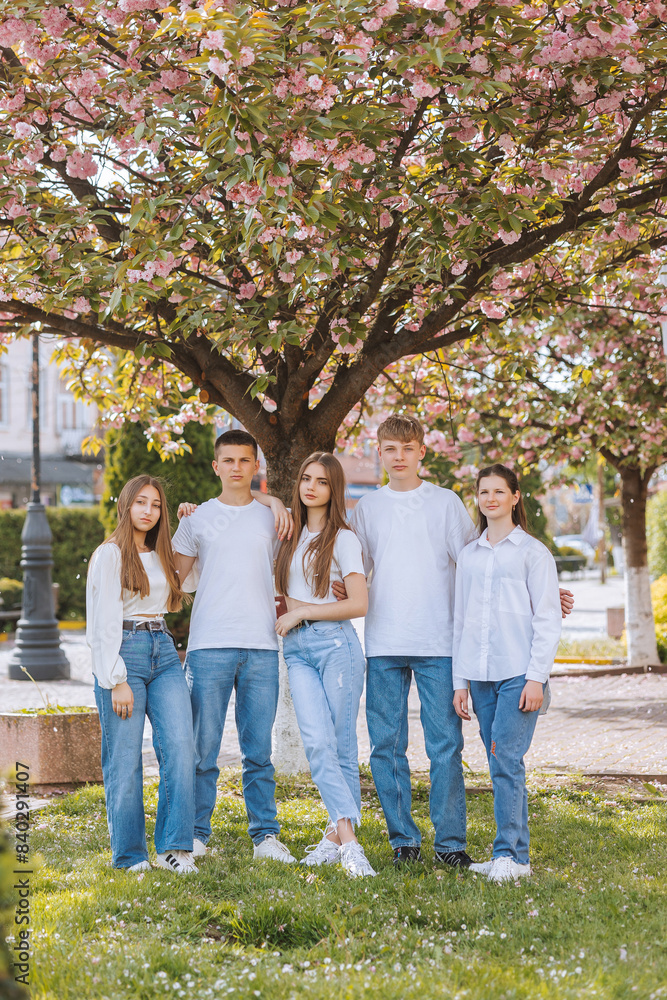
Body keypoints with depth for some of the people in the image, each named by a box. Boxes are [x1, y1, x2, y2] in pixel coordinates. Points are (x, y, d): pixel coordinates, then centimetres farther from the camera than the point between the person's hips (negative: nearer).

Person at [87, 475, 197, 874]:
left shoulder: (163, 555, 18)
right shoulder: (109, 555, 0)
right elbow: (103, 623, -6)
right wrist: (117, 680, -13)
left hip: (164, 652, 5)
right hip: (124, 653, -5)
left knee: (180, 744, -11)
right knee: (124, 760, -4)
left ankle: (175, 847, -9)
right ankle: (130, 856, 6)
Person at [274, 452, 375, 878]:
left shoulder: (343, 538, -1)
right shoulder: (291, 535, 15)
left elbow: (360, 604, -8)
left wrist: (301, 611, -7)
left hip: (335, 643, -4)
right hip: (297, 649, 4)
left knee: (342, 745, -2)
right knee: (318, 742, -12)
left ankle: (336, 835, 7)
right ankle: (348, 839, -18)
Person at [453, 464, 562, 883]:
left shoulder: (533, 552, 2)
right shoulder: (469, 556, 16)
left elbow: (547, 620, -2)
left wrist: (536, 677, -10)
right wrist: (460, 681, 11)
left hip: (519, 673, -5)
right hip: (481, 676, 5)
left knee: (506, 758, -14)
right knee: (501, 764, 4)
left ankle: (509, 854, -11)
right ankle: (515, 856, 9)